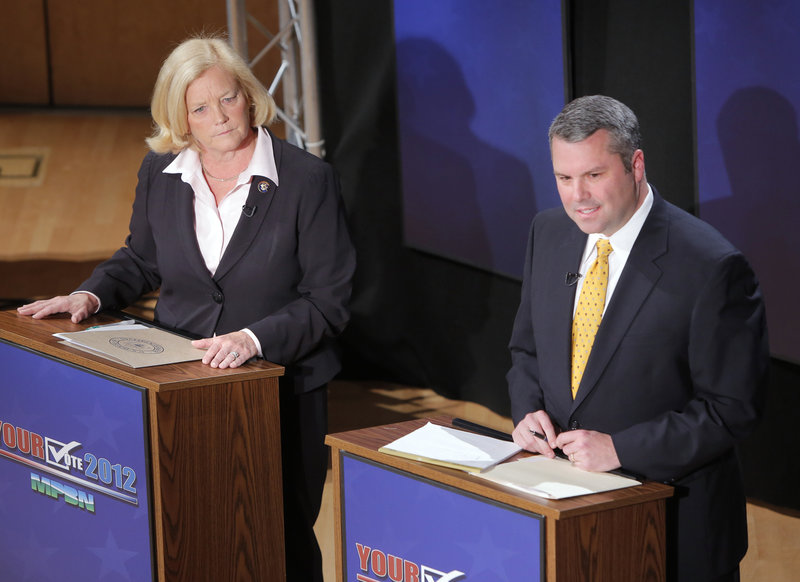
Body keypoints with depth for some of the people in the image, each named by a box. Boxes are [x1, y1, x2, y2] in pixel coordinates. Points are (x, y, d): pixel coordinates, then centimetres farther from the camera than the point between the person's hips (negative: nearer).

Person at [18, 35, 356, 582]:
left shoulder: (308, 179, -9)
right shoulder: (160, 173, 4)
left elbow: (328, 300, -10)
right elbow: (141, 259, 21)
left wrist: (256, 338, -24)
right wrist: (91, 295, 3)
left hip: (280, 391, -3)